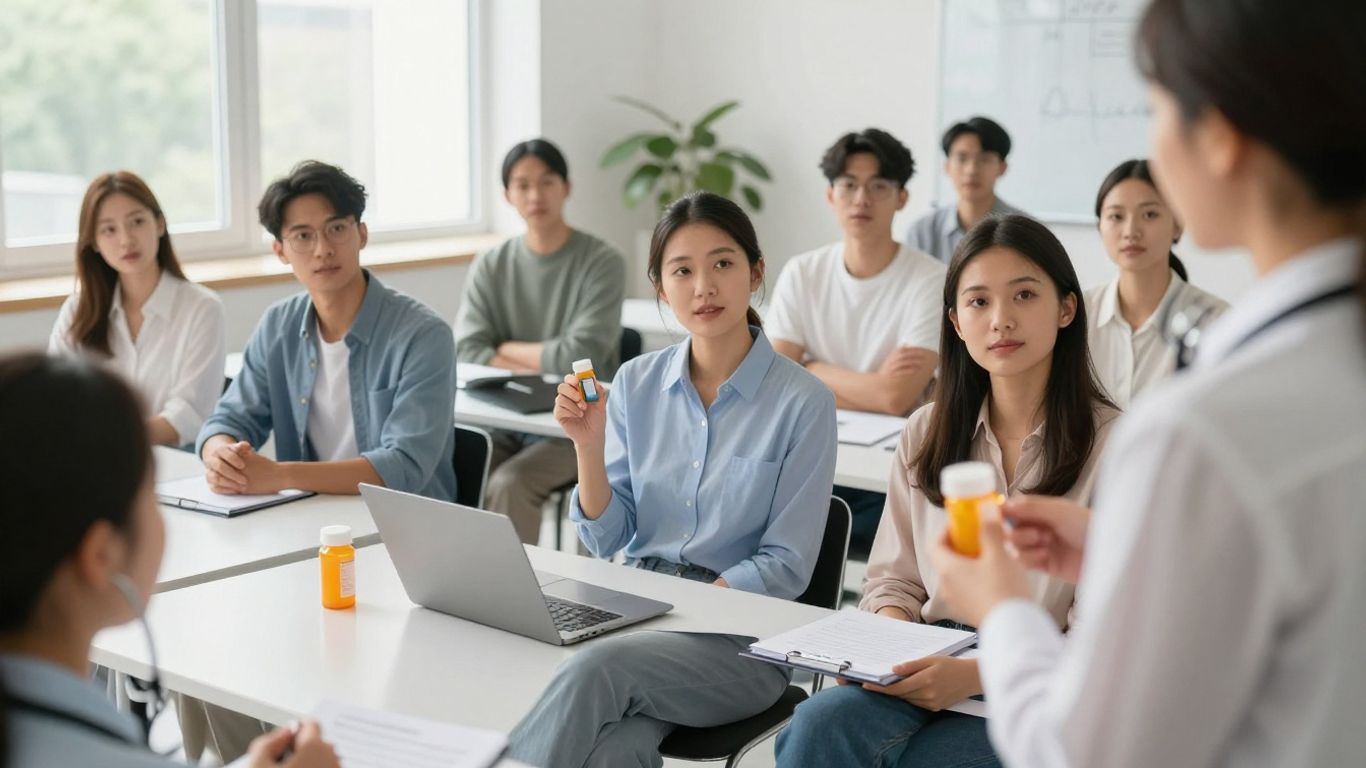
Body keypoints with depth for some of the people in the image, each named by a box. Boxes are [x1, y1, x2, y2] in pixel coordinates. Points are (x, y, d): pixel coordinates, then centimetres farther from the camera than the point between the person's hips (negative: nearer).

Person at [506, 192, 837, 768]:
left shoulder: (803, 401, -6)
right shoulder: (636, 384, 7)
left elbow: (786, 566, -5)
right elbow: (608, 539, 7)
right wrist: (589, 444, -8)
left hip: (740, 634, -2)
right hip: (632, 607, 2)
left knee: (596, 669, -33)